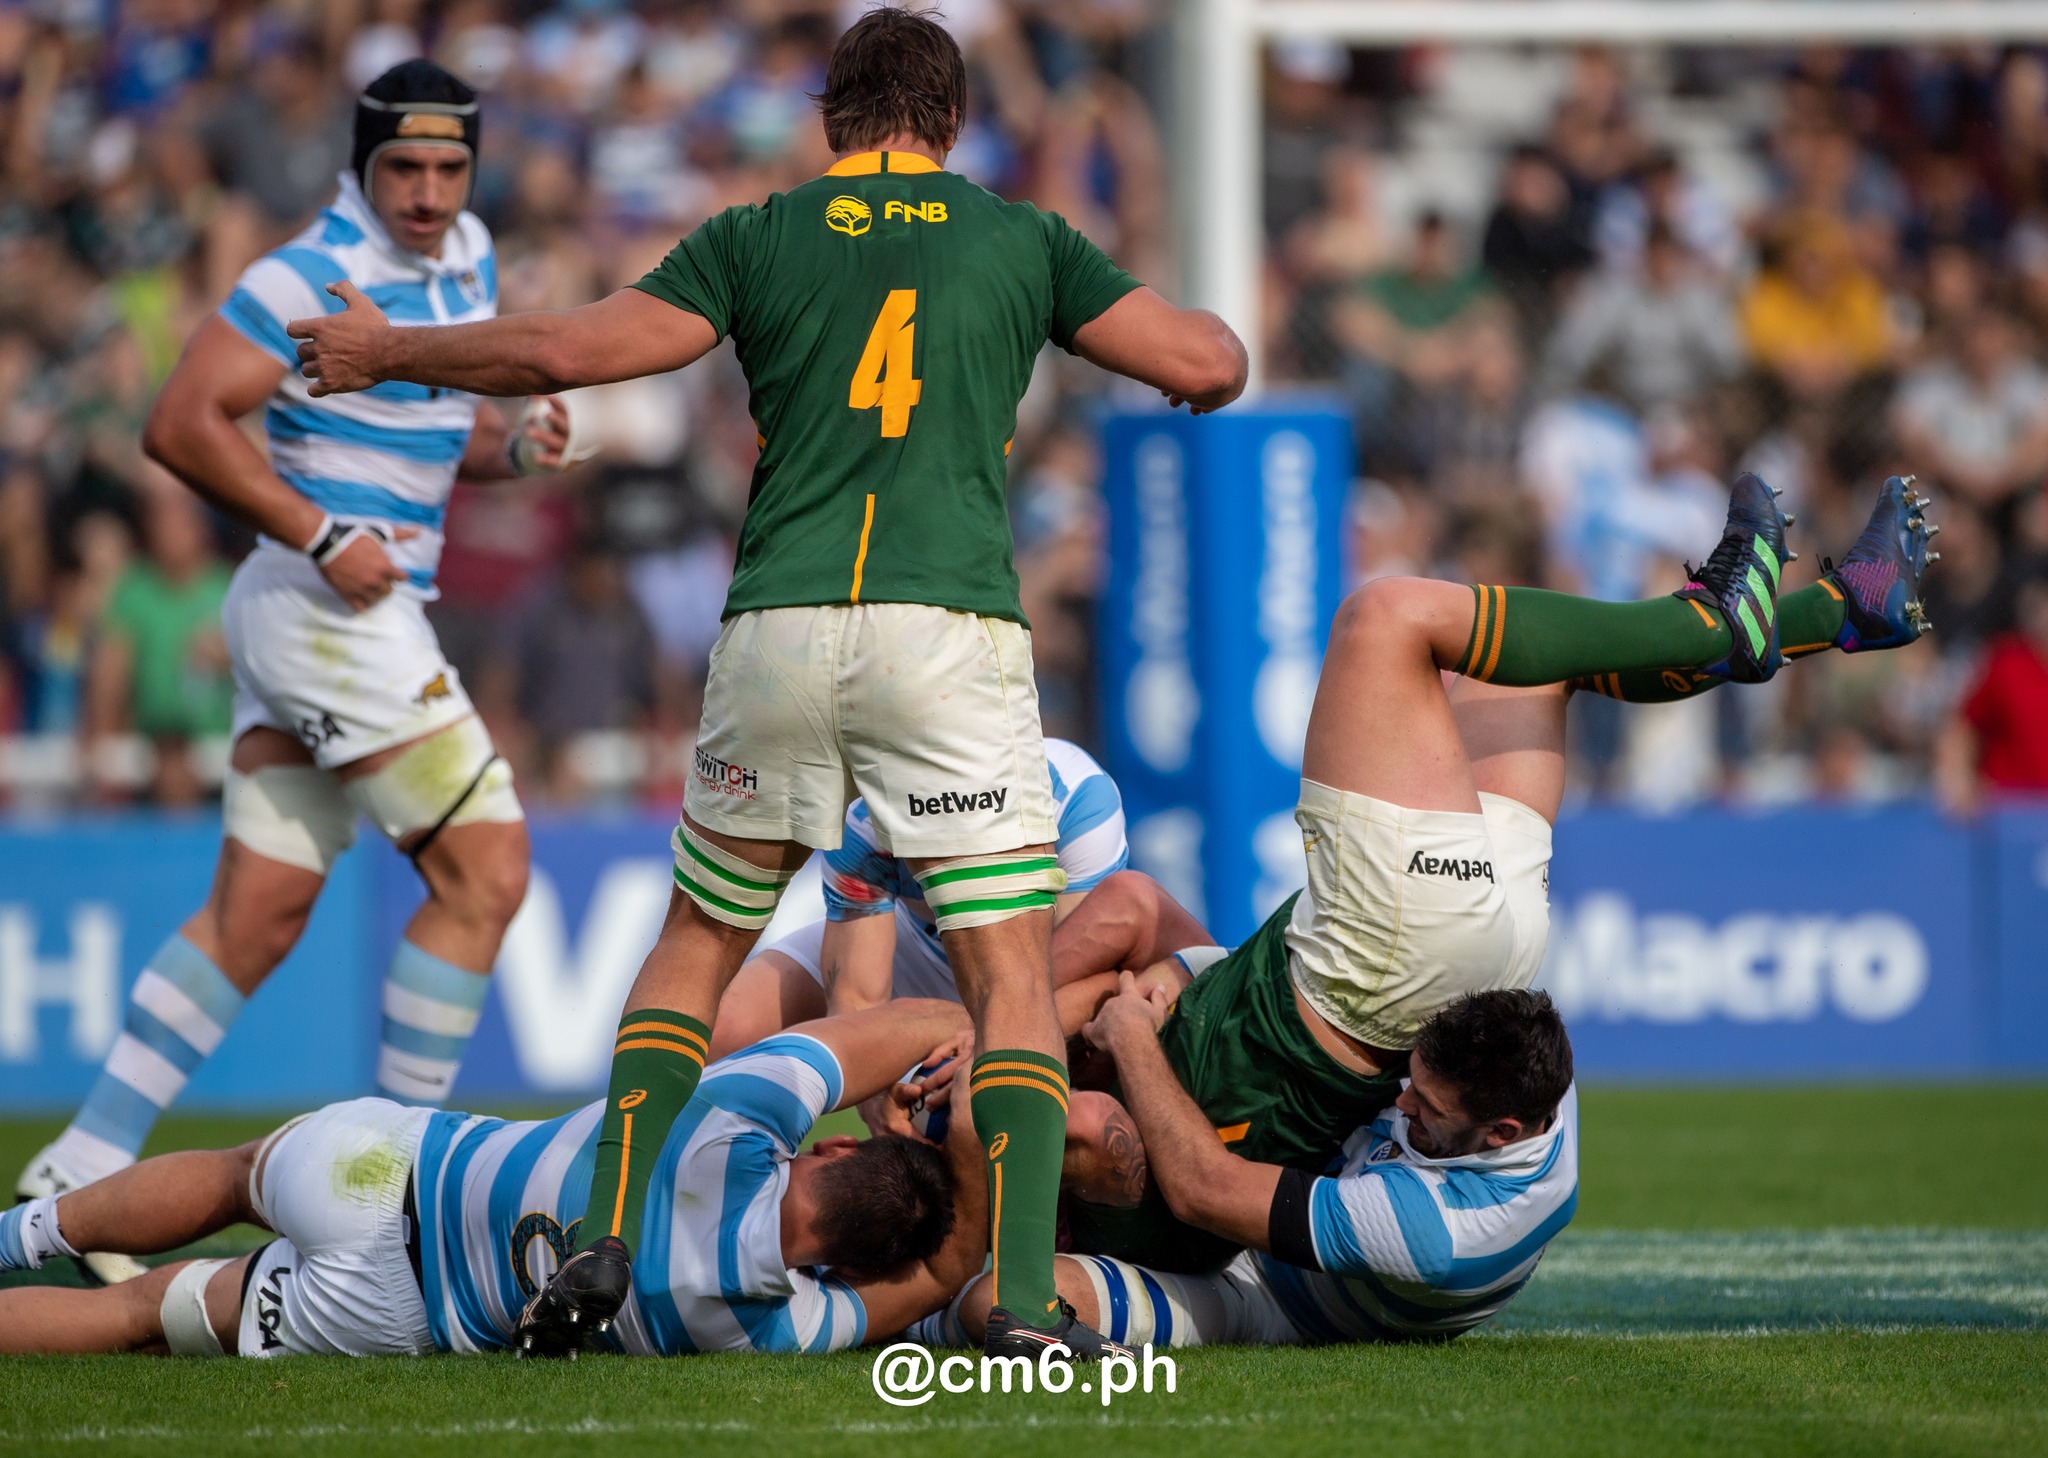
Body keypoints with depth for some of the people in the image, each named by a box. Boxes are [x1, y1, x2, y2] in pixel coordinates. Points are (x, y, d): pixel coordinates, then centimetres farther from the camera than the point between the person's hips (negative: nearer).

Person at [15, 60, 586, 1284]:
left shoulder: (466, 262, 13)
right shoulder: (316, 278, -13)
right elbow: (183, 424, -16)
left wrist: (513, 445, 3)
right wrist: (321, 537, -21)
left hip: (372, 618, 9)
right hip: (326, 614, -9)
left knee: (256, 917, 8)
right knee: (484, 874, -10)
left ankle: (78, 1178, 10)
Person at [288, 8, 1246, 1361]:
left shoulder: (759, 236, 10)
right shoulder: (1023, 239, 11)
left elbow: (565, 349, 3)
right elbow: (1209, 363, 10)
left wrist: (385, 355, 17)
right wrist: (1207, 332, 35)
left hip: (778, 631, 1)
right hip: (952, 637, -1)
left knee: (696, 948, 18)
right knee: (1013, 980, 1)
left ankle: (608, 1242, 5)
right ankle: (1025, 1299, -14)